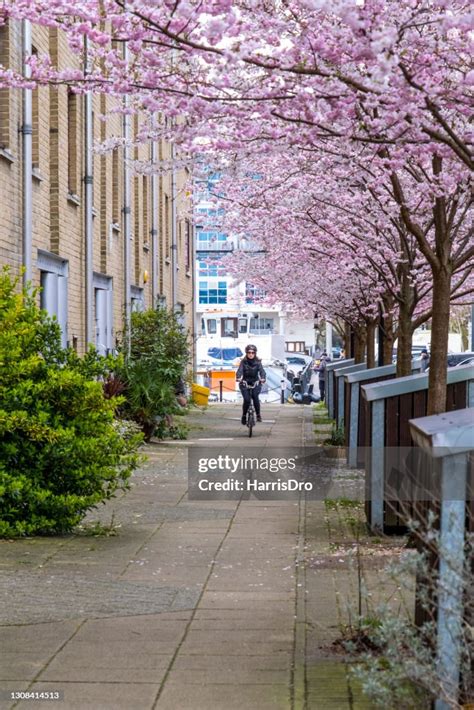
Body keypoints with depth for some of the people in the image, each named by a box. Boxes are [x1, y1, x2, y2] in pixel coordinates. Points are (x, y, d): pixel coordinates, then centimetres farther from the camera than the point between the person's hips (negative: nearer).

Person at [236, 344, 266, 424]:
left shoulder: (258, 362, -5)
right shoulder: (243, 362, -5)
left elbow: (261, 370, -19)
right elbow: (240, 370, -20)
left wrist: (263, 378, -41)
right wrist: (238, 378, -42)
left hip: (255, 383, 0)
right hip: (245, 383, 0)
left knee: (255, 397, -21)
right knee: (247, 400, -16)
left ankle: (258, 415, -2)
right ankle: (244, 416, 7)